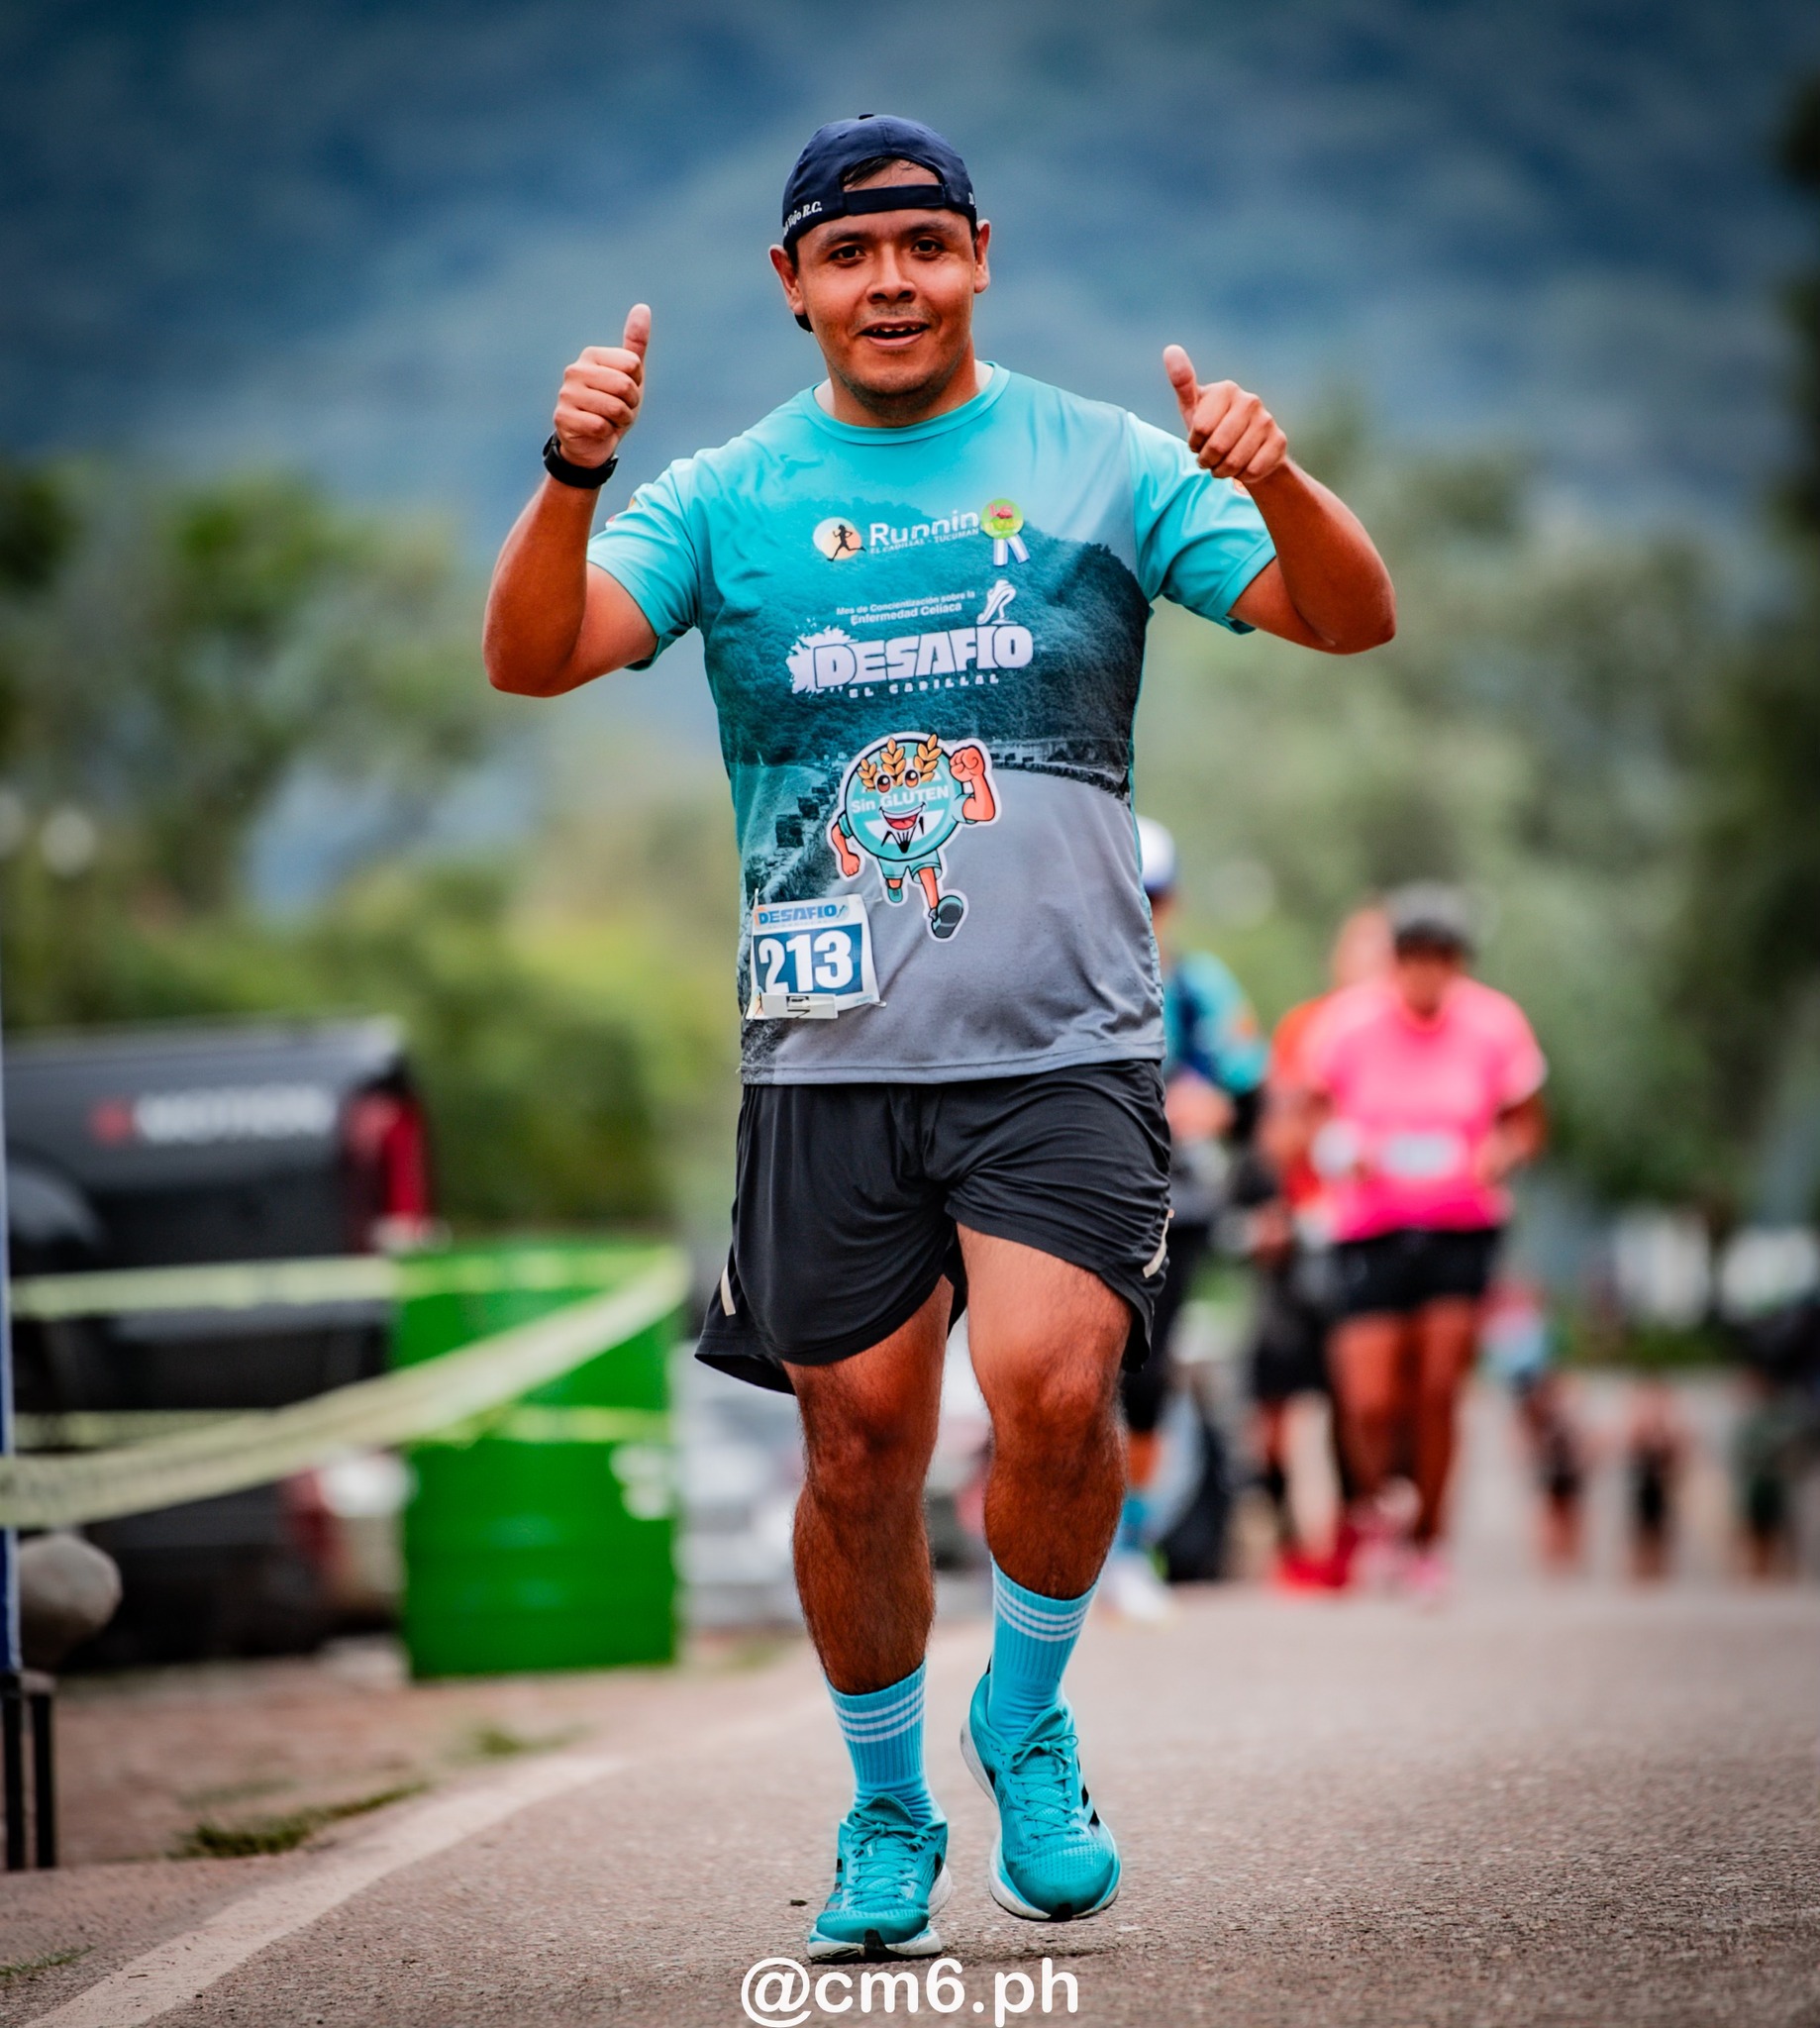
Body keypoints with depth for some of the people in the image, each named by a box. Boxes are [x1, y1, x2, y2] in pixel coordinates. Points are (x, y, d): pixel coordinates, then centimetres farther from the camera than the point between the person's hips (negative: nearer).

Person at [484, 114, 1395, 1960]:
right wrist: (572, 477, -25)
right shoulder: (724, 498, 8)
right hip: (827, 1055, 2)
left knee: (1049, 1389, -20)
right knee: (859, 1456, 5)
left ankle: (1025, 1718, 7)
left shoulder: (1102, 465, 6)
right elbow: (532, 658, -6)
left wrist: (1277, 485, -23)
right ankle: (886, 1812, 27)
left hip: (1065, 1043, -1)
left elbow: (1350, 623, -2)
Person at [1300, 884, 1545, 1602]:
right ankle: (1370, 1505, 23)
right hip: (1370, 1226, -1)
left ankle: (1427, 1541, 14)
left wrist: (1499, 1155, -15)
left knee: (1437, 1394, -6)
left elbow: (1526, 1123, 7)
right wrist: (1344, 1149, -16)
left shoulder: (1494, 1024, -3)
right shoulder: (1347, 1023, -6)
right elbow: (1312, 1116, 4)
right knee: (1370, 1401, -10)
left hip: (1464, 1226, 1)